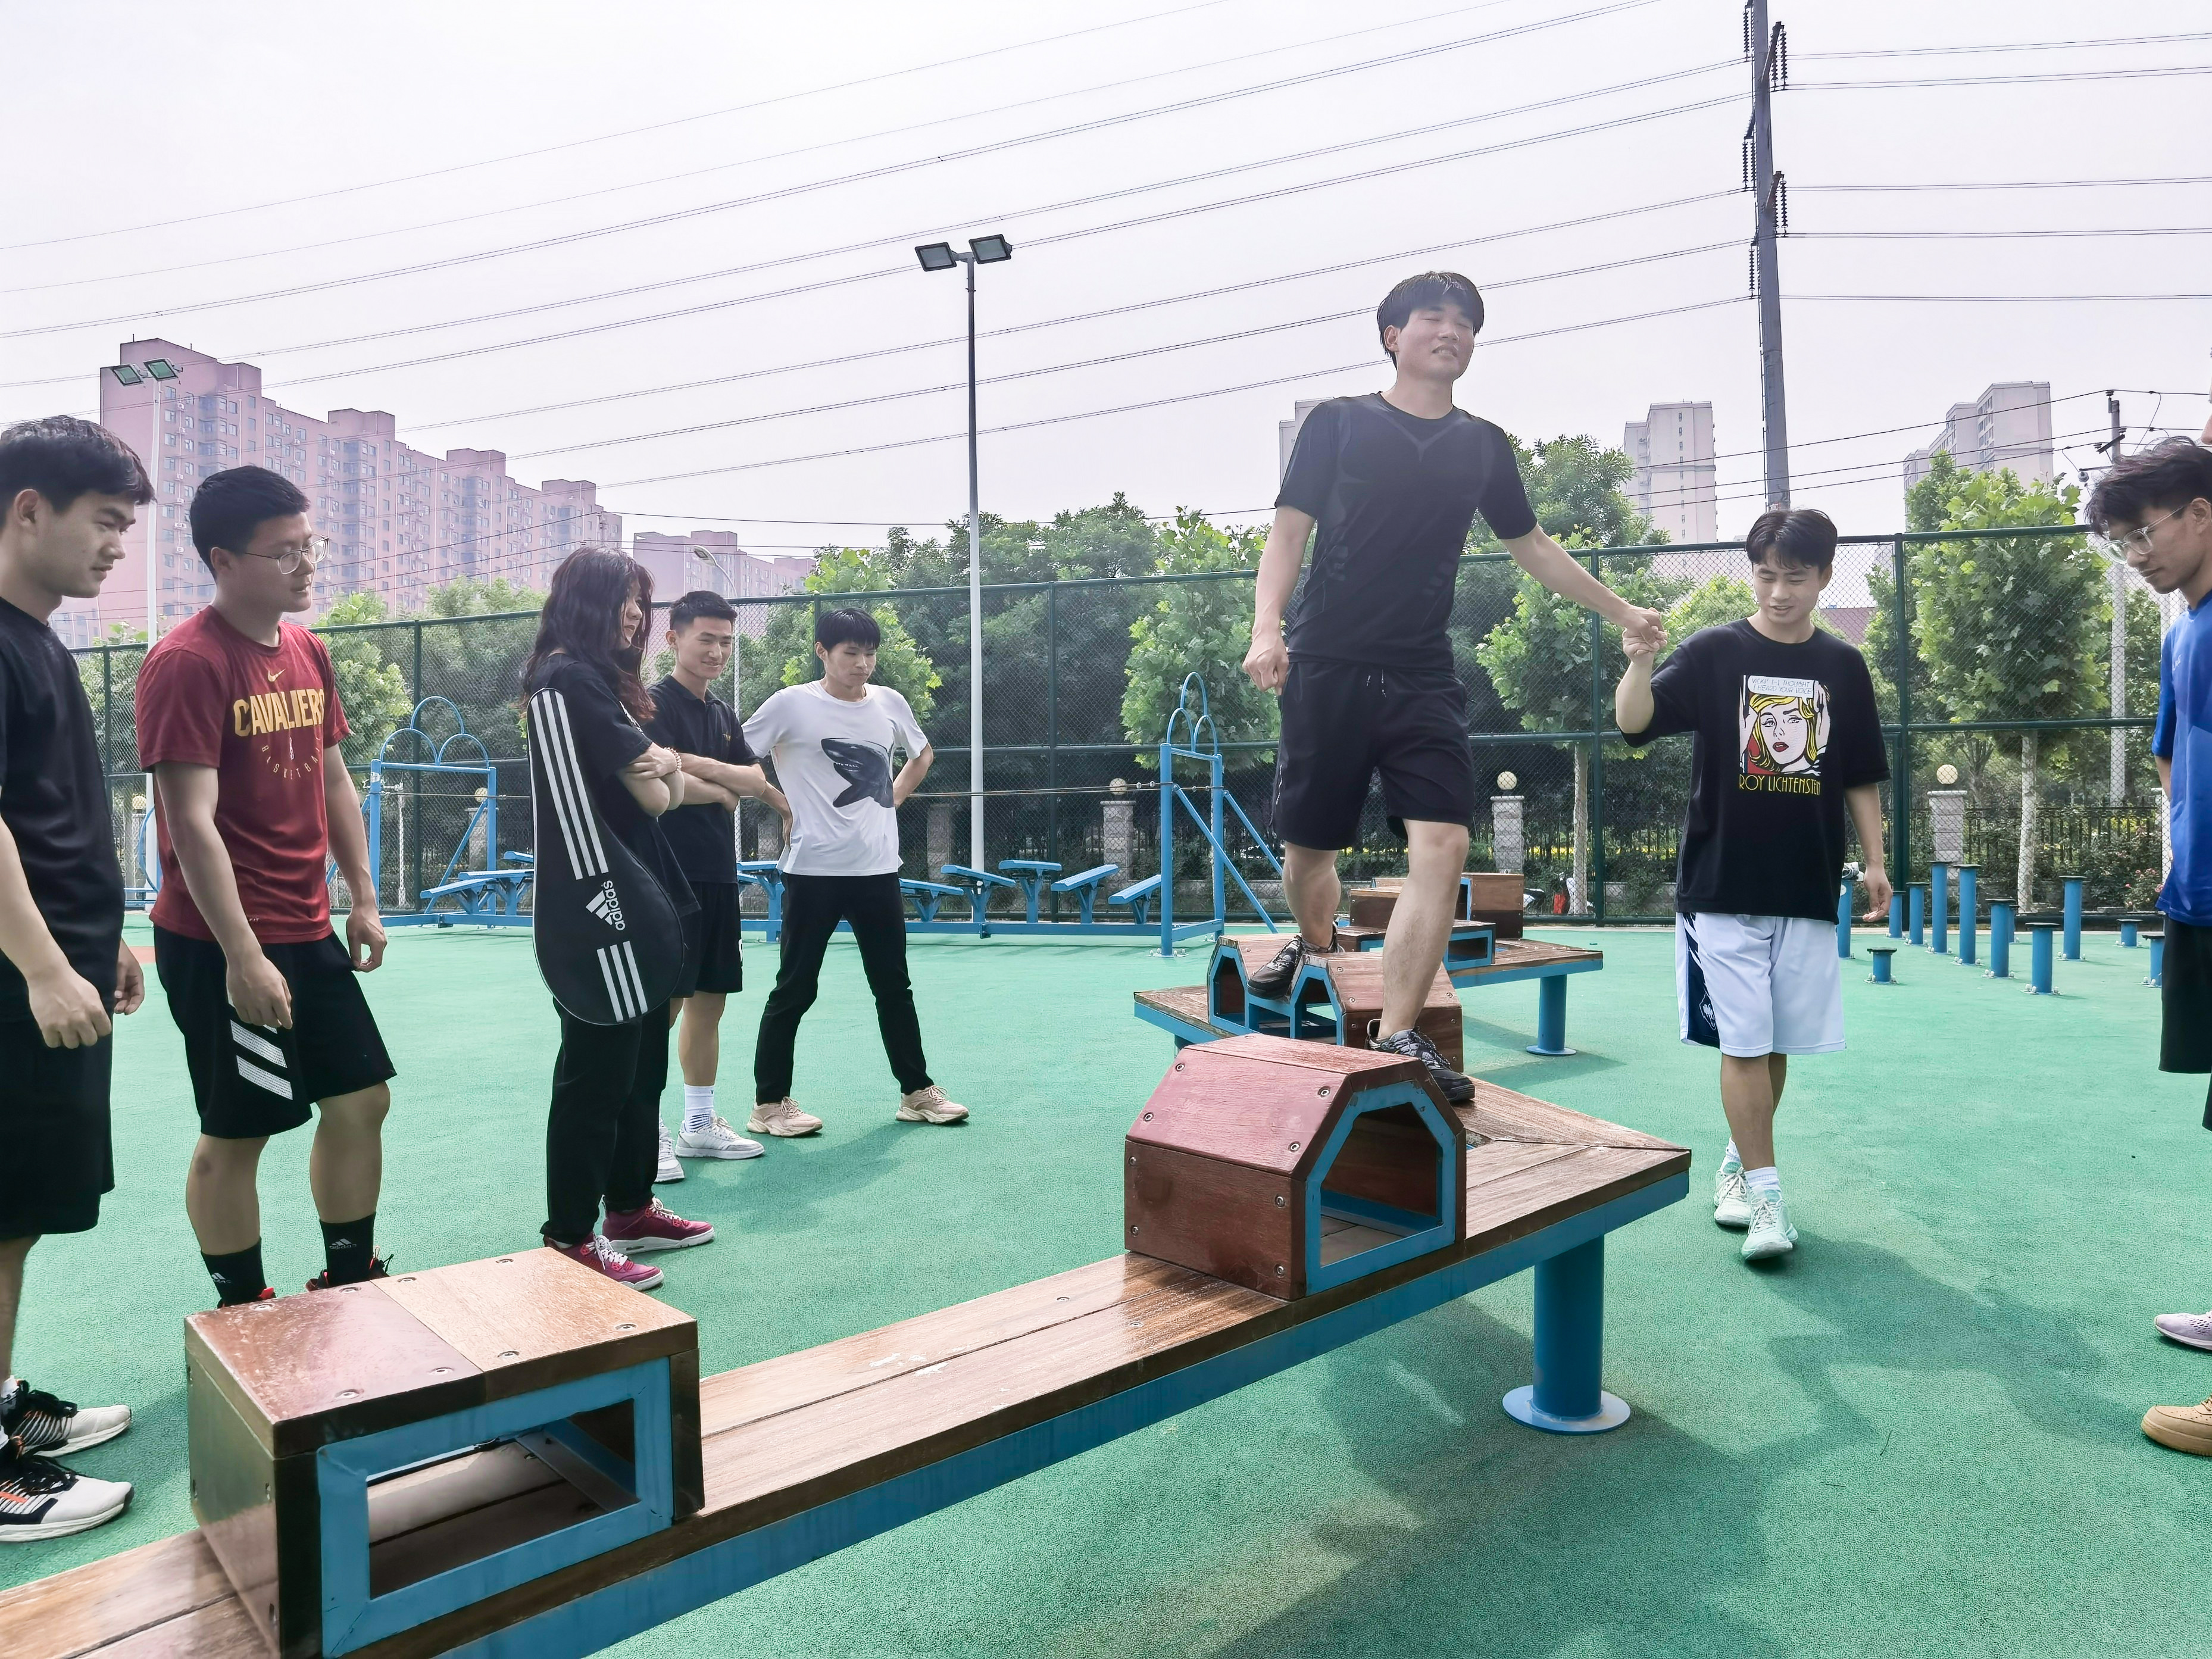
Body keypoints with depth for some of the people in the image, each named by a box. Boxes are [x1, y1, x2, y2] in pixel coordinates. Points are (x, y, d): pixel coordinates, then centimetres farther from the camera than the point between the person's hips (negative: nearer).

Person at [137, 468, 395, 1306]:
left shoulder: (308, 651, 9)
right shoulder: (187, 663, -15)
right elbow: (191, 821, -20)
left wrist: (364, 900, 11)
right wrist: (243, 956, -22)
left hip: (310, 933, 8)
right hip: (221, 945, -8)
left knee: (361, 1098, 12)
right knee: (237, 1133, 4)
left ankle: (349, 1283, 28)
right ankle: (244, 1312, 21)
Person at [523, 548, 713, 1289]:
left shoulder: (602, 680, 18)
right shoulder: (569, 678, -12)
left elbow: (664, 792, 12)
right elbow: (655, 793, -15)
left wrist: (663, 768, -9)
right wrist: (664, 772, 6)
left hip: (635, 906, 10)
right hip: (597, 910, -10)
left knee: (643, 1063, 17)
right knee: (596, 1073, -4)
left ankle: (630, 1207, 29)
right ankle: (571, 1236, 6)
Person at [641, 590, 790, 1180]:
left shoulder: (722, 713, 16)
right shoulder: (657, 703, -7)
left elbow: (754, 777, 8)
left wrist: (701, 769, -11)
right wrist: (724, 791, -3)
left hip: (718, 876, 8)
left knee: (708, 1002, 12)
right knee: (662, 1004, -6)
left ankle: (700, 1125, 22)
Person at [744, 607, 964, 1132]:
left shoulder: (890, 702, 6)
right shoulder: (790, 704, -8)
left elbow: (922, 754, 25)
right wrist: (782, 808, -6)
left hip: (878, 869, 5)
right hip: (813, 871, -5)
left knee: (894, 986, 12)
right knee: (794, 990, 3)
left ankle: (917, 1092, 23)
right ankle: (769, 1103, 15)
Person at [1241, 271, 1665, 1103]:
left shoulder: (1483, 447, 15)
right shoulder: (1338, 423, 5)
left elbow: (1532, 545, 26)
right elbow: (1289, 530, 0)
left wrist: (1621, 610, 28)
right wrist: (1267, 628, -15)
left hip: (1423, 677, 3)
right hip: (1326, 667, -2)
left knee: (1443, 845, -14)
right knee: (1309, 845, 4)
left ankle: (1394, 1039, -9)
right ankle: (1315, 946, 39)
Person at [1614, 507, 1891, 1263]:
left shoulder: (1843, 667, 8)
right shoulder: (1714, 652, -2)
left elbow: (1860, 778, 14)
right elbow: (1634, 721, -16)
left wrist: (1874, 860, 8)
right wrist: (1641, 661, -34)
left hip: (1808, 890, 3)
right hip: (1722, 887, -3)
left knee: (1779, 1043, 10)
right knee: (1743, 1042, -3)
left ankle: (1738, 1164, 28)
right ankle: (1763, 1193, 5)